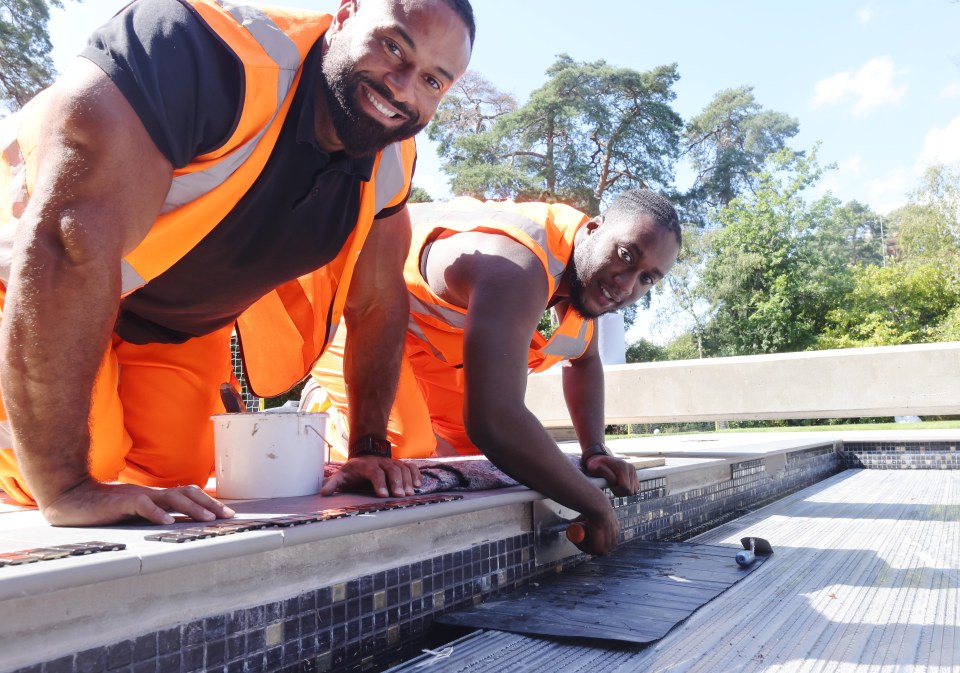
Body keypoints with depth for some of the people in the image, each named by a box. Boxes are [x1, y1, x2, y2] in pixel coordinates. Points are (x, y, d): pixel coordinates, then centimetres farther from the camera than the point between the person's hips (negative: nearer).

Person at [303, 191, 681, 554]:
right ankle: (324, 410, 8)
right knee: (402, 450, -24)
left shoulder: (589, 271, -7)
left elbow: (583, 361, 11)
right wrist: (594, 505, -38)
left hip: (422, 324, 9)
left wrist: (595, 451, -4)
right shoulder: (517, 267, -40)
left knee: (471, 449, 8)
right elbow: (494, 420, -51)